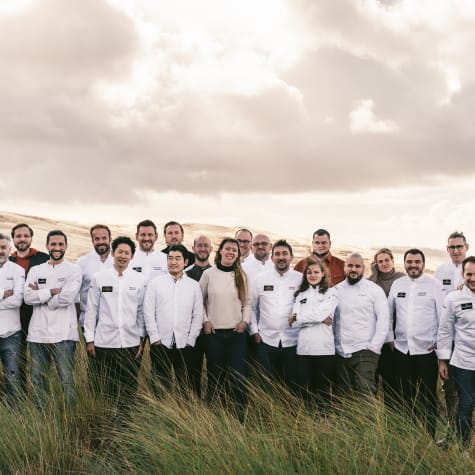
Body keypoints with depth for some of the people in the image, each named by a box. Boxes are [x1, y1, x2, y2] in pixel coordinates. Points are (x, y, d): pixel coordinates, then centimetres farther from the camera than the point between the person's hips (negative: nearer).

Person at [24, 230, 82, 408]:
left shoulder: (74, 270, 1)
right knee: (38, 380, 12)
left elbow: (66, 298, -13)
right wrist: (52, 292, -12)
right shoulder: (35, 270, 12)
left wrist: (39, 294, -4)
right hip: (37, 333, 4)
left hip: (63, 334, -4)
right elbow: (27, 297, -3)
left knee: (67, 380, -2)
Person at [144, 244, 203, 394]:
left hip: (184, 344, 1)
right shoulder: (155, 283, 4)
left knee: (185, 385, 3)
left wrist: (191, 340, -1)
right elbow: (148, 312, 1)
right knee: (162, 386, 4)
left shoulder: (194, 285, 7)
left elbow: (198, 315, 6)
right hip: (160, 343, -1)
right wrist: (155, 338, -5)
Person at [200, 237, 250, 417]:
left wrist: (245, 321, -3)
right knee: (215, 376, 6)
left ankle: (239, 416, 4)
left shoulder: (241, 275, 6)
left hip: (237, 333, 1)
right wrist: (205, 321, -4)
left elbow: (247, 302, 11)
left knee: (239, 375, -4)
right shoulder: (208, 274, 0)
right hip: (214, 333, -1)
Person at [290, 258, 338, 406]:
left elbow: (319, 314, -10)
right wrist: (321, 319, -8)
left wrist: (297, 318, 0)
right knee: (304, 391, 4)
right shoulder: (300, 294, 15)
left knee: (323, 391, 3)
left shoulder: (331, 293, 6)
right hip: (303, 348, 3)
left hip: (324, 349, -3)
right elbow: (294, 322, 1)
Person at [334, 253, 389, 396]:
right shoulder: (336, 290, 10)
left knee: (365, 395, -12)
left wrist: (374, 347, -8)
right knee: (343, 397, 7)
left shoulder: (374, 290, 2)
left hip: (365, 352, -3)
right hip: (341, 353, 3)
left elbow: (383, 319, -2)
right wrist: (333, 344, 2)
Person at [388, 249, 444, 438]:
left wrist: (439, 342, -4)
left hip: (426, 350, -3)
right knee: (405, 395, 10)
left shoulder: (434, 284, -3)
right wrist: (390, 337, 9)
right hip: (401, 350, 4)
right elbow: (388, 313, 14)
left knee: (427, 398, 1)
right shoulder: (397, 284, 8)